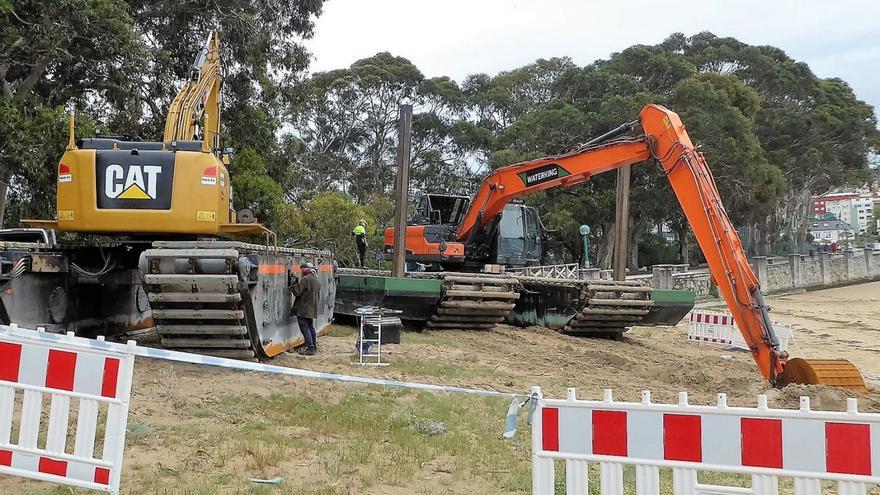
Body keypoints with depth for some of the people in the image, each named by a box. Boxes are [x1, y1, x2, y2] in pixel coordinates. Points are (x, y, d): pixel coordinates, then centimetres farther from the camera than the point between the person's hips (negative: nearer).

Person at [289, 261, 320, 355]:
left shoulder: (305, 279, -17)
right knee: (311, 327, 18)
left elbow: (297, 292, -18)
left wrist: (293, 283, -2)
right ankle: (314, 347, 23)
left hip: (303, 309, -9)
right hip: (312, 309, 9)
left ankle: (310, 348, -9)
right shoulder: (317, 280, 13)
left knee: (305, 328, -5)